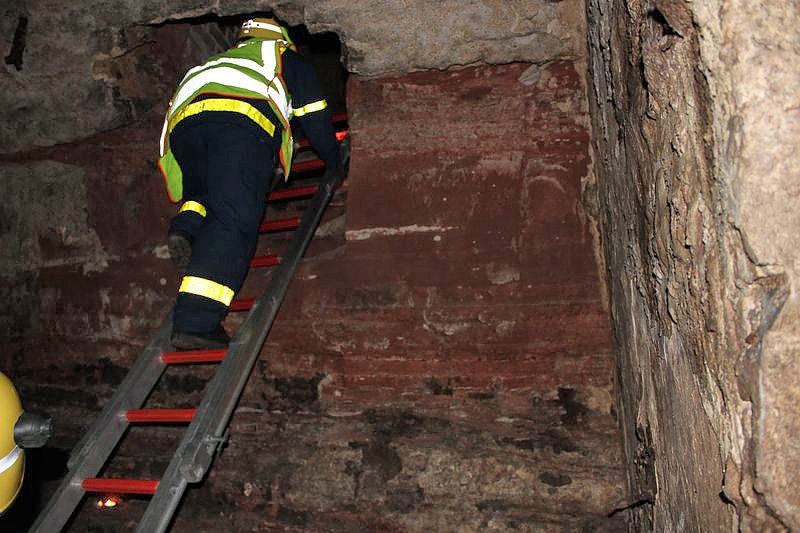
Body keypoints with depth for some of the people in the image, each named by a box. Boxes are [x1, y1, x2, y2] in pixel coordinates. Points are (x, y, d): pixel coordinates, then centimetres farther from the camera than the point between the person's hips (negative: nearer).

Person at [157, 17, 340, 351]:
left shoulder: (218, 60, 46)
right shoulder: (287, 58, 34)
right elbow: (315, 117, 30)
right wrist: (333, 164, 45)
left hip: (183, 122, 5)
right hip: (242, 121, -5)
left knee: (205, 194, 27)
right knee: (233, 222, -14)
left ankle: (187, 227, -7)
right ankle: (194, 322, -29)